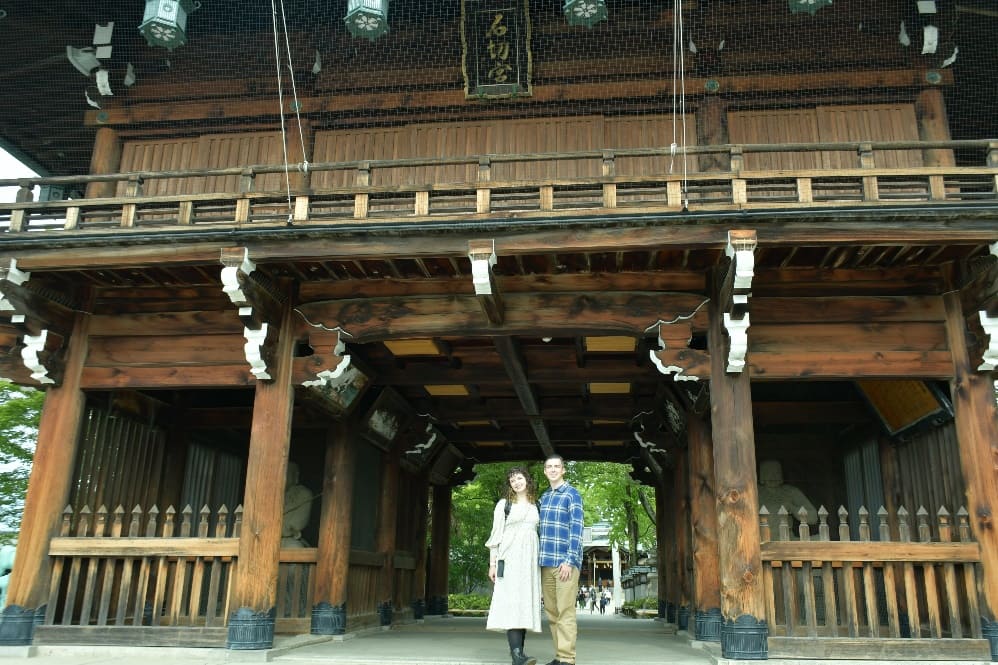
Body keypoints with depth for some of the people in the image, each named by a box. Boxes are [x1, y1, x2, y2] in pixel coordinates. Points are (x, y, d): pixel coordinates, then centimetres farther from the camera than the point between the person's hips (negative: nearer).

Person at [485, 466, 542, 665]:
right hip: (509, 558, -4)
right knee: (512, 602, -16)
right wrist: (492, 563, -4)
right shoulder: (504, 504, 7)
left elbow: (538, 534, 18)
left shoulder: (535, 506, 17)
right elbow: (496, 534, 4)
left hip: (530, 559, 4)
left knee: (526, 604, -2)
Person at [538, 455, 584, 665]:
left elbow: (576, 529, -10)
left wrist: (569, 560, -17)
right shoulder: (544, 497, 17)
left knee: (565, 612, -7)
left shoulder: (572, 494, -3)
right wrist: (540, 559, 14)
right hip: (546, 563, 7)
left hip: (565, 561, -6)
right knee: (551, 612, 8)